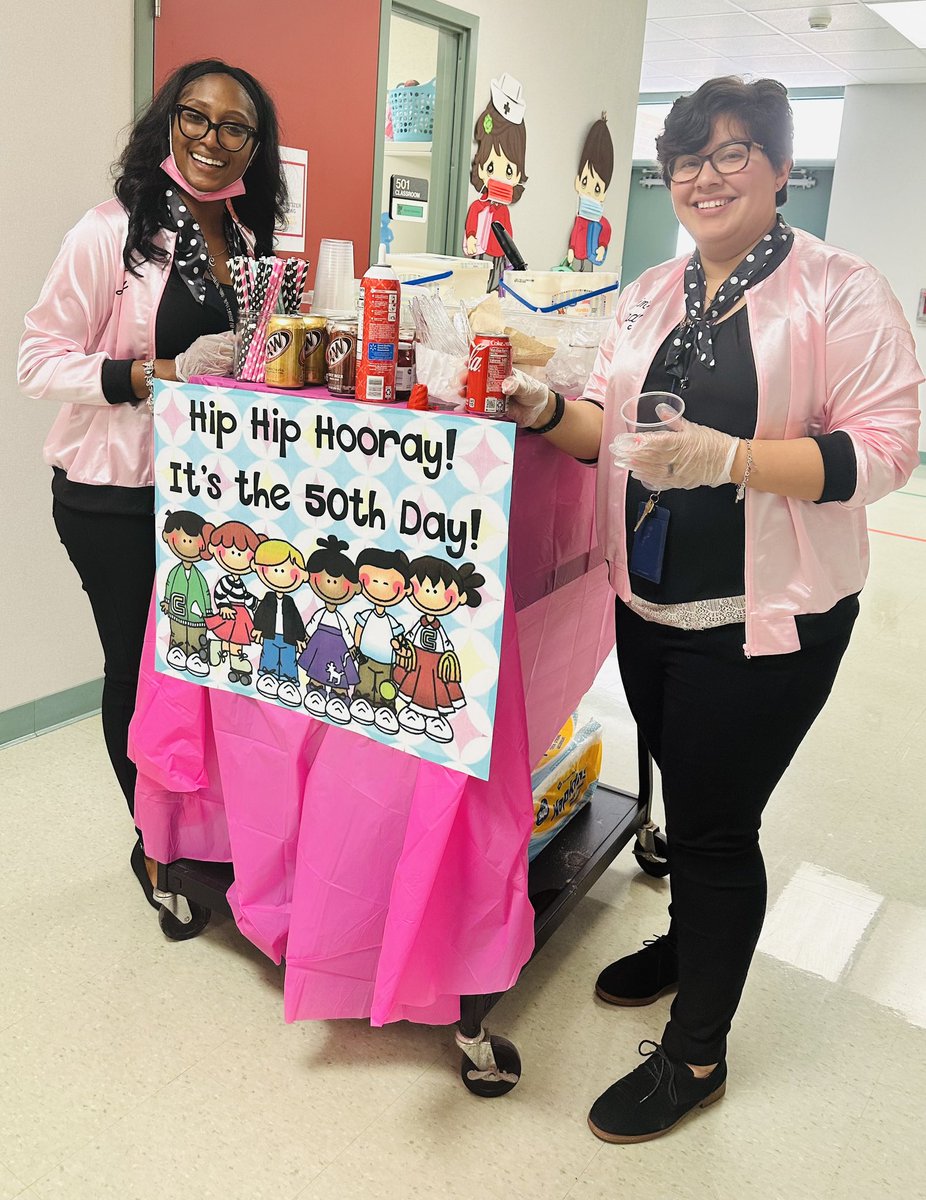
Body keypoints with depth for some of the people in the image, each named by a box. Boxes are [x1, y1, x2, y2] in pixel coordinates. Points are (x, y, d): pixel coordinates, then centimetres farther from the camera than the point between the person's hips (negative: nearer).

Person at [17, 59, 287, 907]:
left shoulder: (248, 240, 9)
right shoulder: (113, 232, -12)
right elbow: (39, 360, -12)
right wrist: (151, 374, -23)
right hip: (115, 496, -5)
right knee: (139, 664, 7)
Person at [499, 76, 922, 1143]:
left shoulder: (841, 290, -8)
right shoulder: (650, 295, 10)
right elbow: (610, 424, 11)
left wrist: (730, 459, -26)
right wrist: (546, 411, -10)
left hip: (765, 617, -6)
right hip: (649, 604, 6)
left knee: (715, 820, 3)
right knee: (684, 796, 21)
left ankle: (696, 1055, 23)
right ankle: (692, 940, 48)